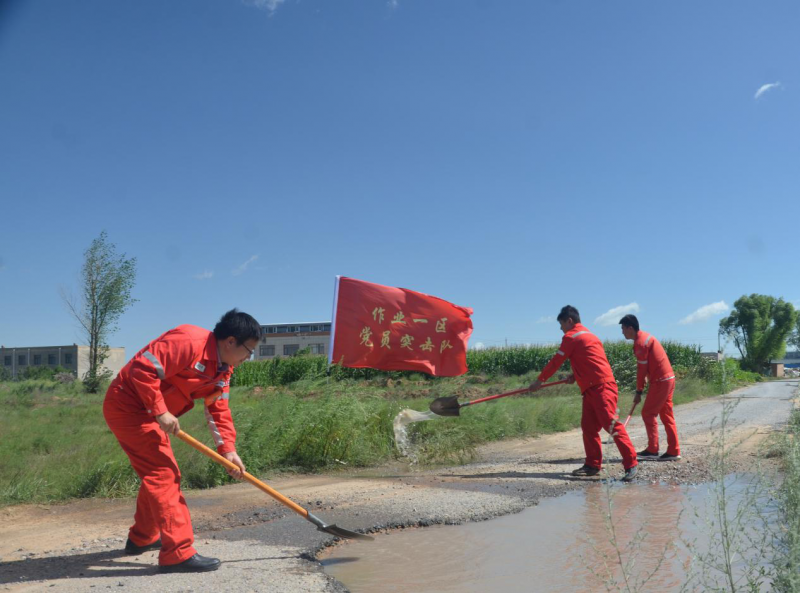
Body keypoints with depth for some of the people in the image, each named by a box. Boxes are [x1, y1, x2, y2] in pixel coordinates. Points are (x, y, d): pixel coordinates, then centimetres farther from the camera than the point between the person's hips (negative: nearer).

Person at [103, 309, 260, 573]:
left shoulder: (223, 371, 6)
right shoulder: (189, 342, -25)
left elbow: (219, 411, 9)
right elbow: (143, 368, -30)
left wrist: (228, 449, -2)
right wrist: (160, 412, -28)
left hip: (147, 412, 11)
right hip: (128, 404, -10)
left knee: (158, 472, 21)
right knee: (163, 474, -13)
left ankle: (142, 538, 40)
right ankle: (178, 553, -10)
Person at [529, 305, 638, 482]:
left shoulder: (571, 336, -5)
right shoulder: (588, 335, 22)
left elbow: (556, 361, -1)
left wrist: (540, 380, 7)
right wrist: (576, 375, 14)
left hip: (601, 387, -10)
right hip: (592, 389, 10)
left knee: (611, 424, -12)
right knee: (588, 426, 10)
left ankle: (631, 464, -13)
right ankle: (593, 465, 14)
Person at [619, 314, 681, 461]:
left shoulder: (640, 342, -16)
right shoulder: (645, 336, 14)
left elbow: (641, 369, -13)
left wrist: (639, 391, -7)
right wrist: (641, 387, 16)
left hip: (660, 381, -9)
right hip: (668, 378, 9)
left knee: (648, 413, -3)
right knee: (666, 415, 10)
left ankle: (652, 450, -2)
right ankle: (673, 451, 12)